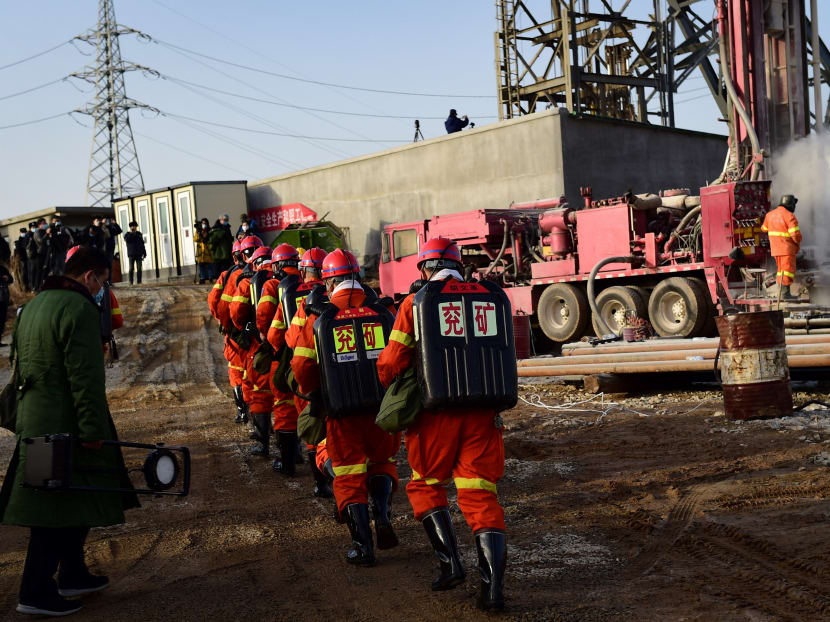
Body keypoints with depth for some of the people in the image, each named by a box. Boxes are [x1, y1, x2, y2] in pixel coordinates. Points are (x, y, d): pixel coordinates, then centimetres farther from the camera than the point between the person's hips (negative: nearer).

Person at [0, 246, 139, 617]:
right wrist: (92, 428, -19)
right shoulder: (79, 308, -16)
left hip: (34, 419, 10)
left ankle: (72, 575, 28)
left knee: (73, 501, 18)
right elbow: (85, 376, -21)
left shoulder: (33, 305, 16)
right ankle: (36, 593, 3)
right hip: (64, 425, -10)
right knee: (57, 508, -3)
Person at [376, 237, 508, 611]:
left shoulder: (416, 303, -1)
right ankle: (493, 586, -2)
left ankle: (451, 563, 7)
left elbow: (391, 361, -1)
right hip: (482, 411, 3)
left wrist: (393, 393, 19)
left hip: (437, 411, -3)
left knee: (426, 485, 18)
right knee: (480, 496, 7)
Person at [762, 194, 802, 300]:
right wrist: (798, 243, -2)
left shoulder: (770, 214, 5)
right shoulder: (790, 216, -16)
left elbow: (764, 229, 20)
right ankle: (785, 293, -11)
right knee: (788, 271, -5)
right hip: (787, 248, -7)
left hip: (775, 248, 7)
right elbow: (796, 234, -22)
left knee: (782, 270, 16)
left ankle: (782, 292, 16)